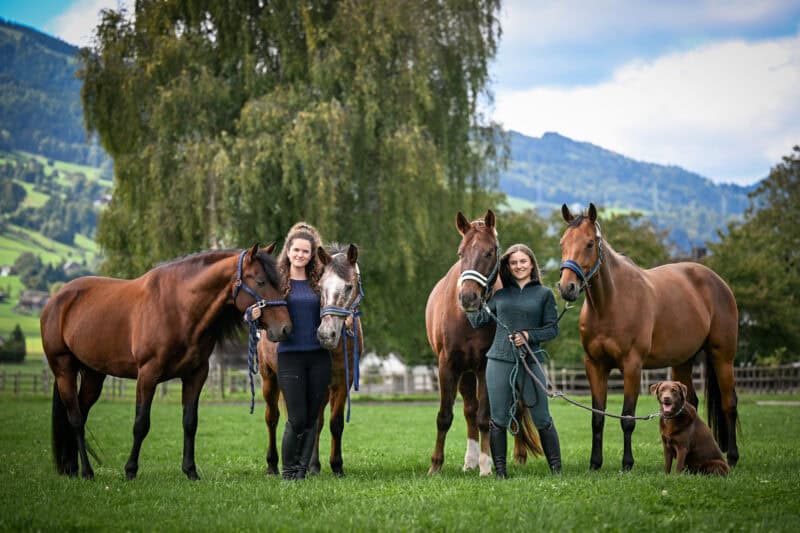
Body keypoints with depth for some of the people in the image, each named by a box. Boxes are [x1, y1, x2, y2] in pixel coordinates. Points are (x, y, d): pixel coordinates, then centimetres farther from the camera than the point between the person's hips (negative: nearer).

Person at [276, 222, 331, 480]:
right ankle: (288, 470, 10)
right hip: (290, 355, -3)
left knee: (312, 418, 4)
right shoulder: (277, 281, 1)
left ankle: (302, 471, 12)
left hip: (319, 356, 3)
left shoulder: (318, 282, 9)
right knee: (297, 418, -7)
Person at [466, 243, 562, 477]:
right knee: (498, 420, 2)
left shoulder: (544, 294, 5)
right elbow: (477, 320, 15)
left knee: (541, 418, -1)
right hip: (499, 361, 2)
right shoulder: (501, 295, 12)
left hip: (530, 361, -2)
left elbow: (552, 329, 2)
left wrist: (529, 335, -13)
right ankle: (500, 472, 9)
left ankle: (556, 468, 9)